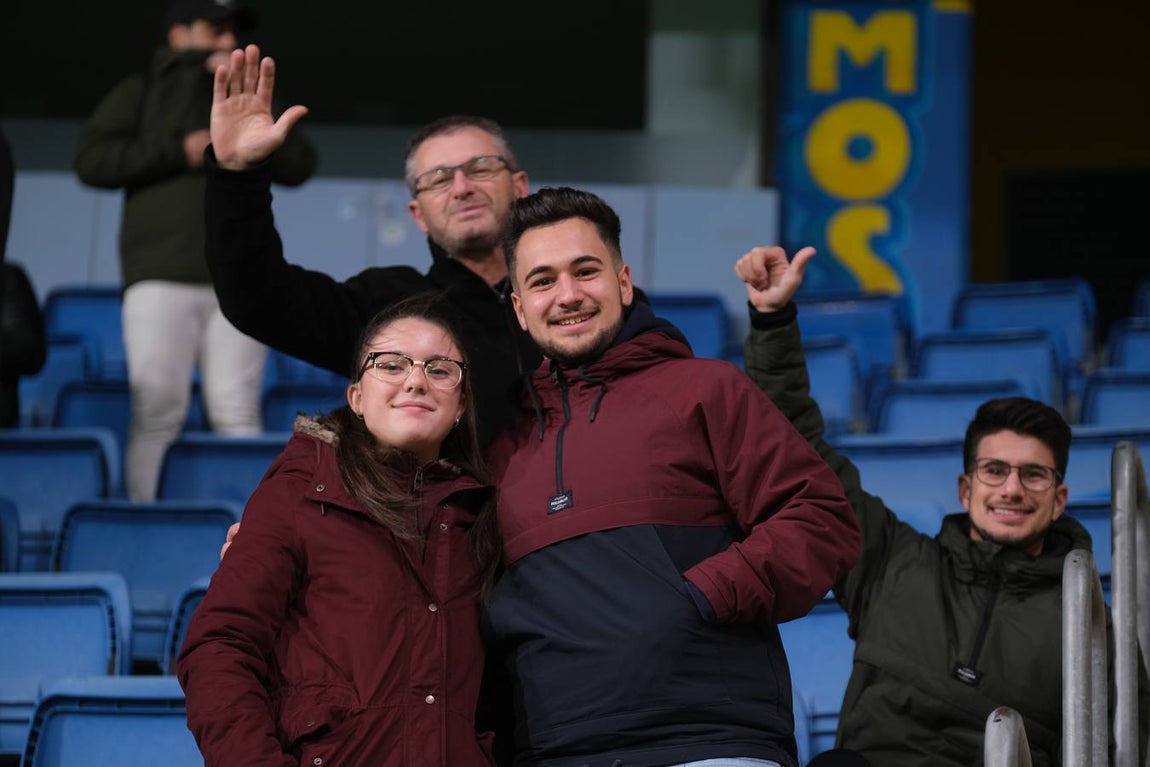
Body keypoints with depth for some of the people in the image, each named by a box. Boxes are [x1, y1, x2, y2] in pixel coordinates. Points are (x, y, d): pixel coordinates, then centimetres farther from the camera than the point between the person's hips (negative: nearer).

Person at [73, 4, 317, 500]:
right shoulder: (140, 93, 15)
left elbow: (299, 166, 11)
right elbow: (91, 160, 3)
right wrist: (178, 152, -5)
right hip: (161, 278, -2)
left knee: (237, 412, -7)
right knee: (158, 412, -10)